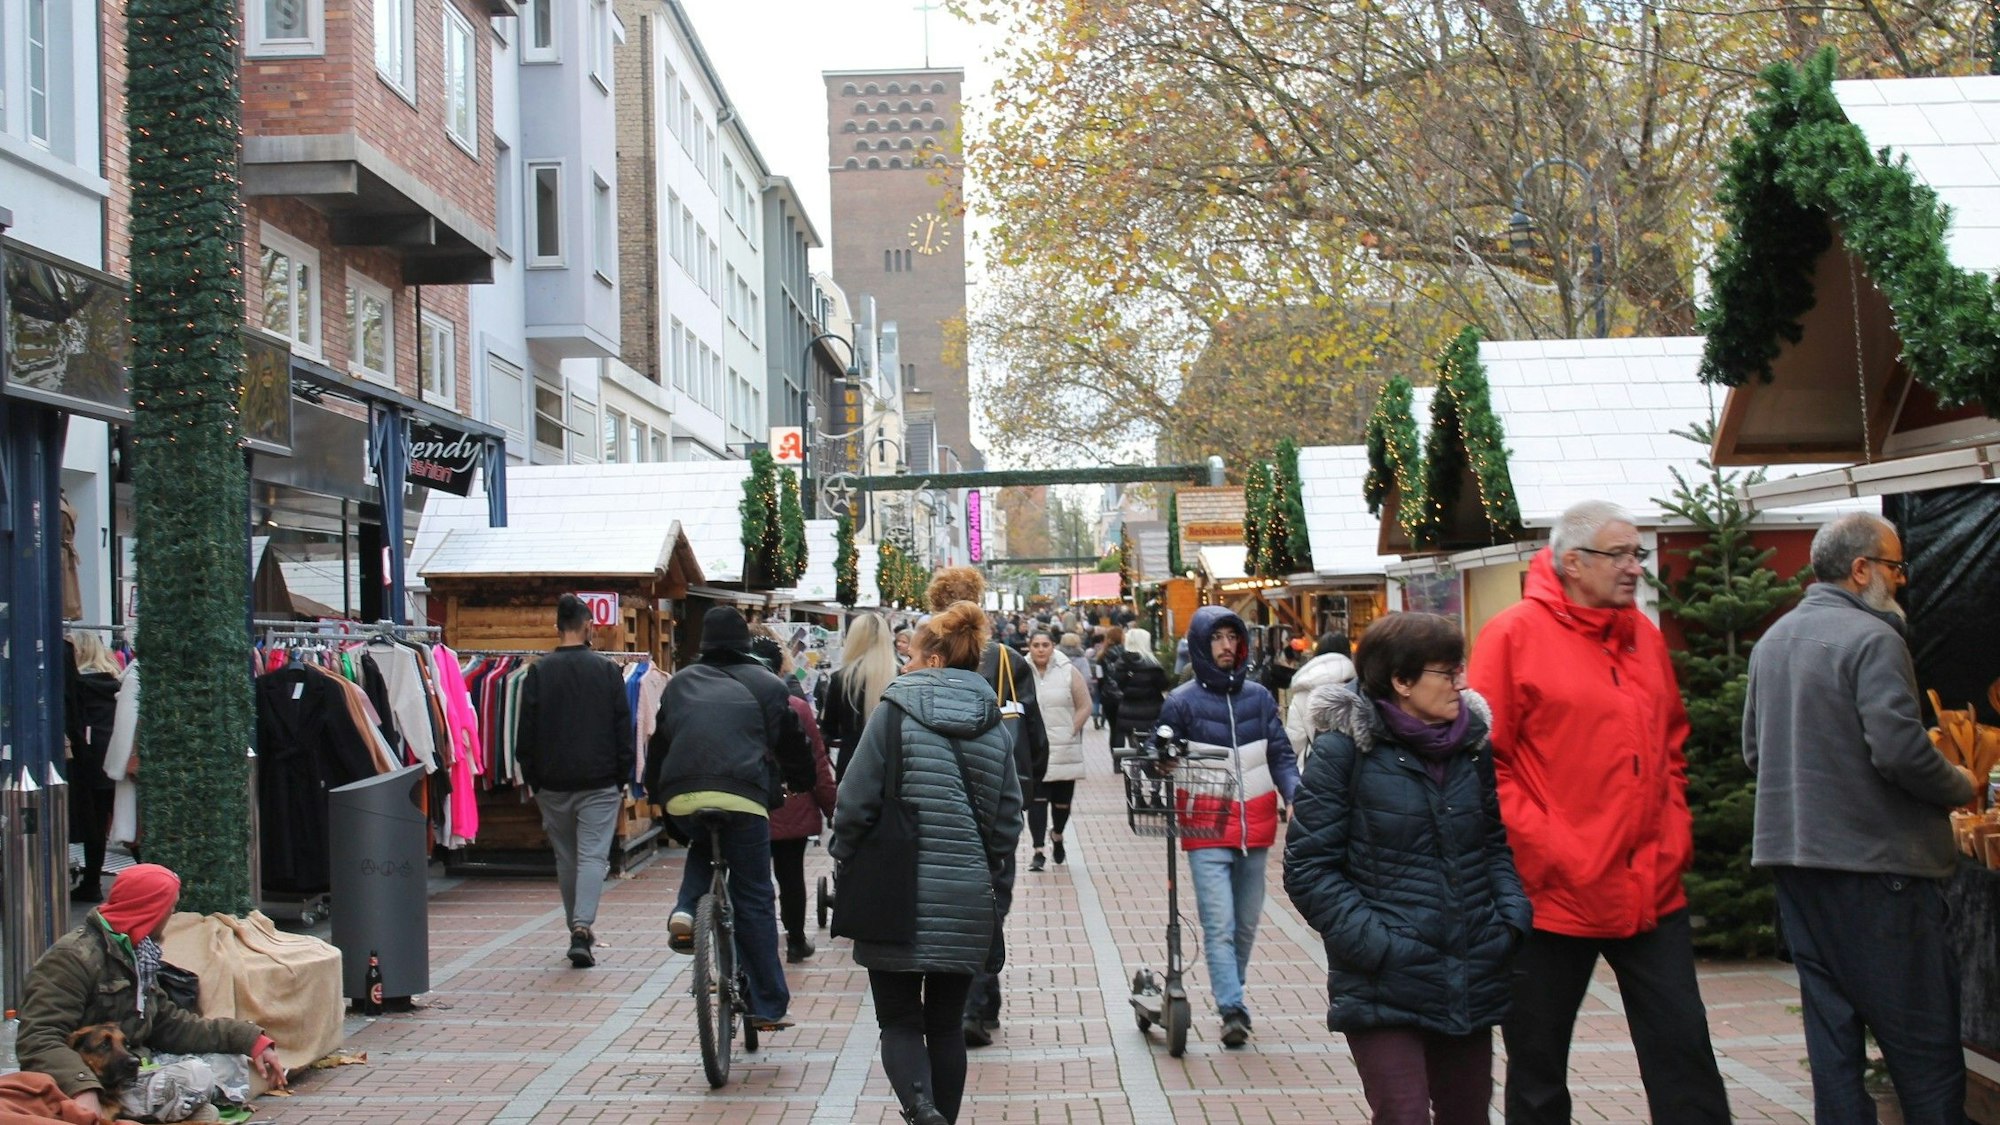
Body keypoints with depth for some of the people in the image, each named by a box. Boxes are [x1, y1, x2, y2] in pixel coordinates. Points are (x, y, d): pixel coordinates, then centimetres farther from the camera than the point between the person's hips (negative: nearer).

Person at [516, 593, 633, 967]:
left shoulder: (539, 672, -2)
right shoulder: (607, 670, -2)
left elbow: (526, 732, 0)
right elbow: (624, 730, 0)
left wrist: (532, 780, 9)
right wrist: (623, 779, 9)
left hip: (553, 783, 1)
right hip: (599, 782, -1)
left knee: (566, 859, 14)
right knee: (593, 856, -3)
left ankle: (577, 930, 21)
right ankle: (583, 927, -21)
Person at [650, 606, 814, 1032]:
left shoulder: (679, 682, 21)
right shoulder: (766, 684, 14)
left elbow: (658, 744, 26)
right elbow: (792, 743, 19)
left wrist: (655, 792, 38)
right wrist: (801, 785, 37)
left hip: (681, 796, 3)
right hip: (742, 796, -3)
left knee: (701, 848, 36)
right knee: (753, 900, 6)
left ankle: (686, 911, 7)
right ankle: (768, 1007, 8)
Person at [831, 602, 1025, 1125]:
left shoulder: (896, 711, -8)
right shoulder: (994, 726, 6)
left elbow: (856, 800, -10)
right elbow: (1008, 819, 7)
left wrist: (843, 852, 5)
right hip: (967, 900, 4)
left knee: (898, 1019, 4)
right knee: (946, 1022, 15)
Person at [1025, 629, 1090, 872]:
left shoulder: (1068, 672, -1)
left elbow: (1084, 706, 2)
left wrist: (1070, 732, -4)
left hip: (1064, 750, 1)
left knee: (1062, 799, 10)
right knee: (1037, 800, -5)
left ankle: (1057, 837, 38)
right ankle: (1038, 851, -2)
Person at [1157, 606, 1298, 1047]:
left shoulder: (1258, 696, 7)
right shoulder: (1182, 702, -4)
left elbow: (1280, 754, 8)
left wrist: (1295, 794, -9)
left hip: (1255, 826, 4)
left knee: (1246, 923, 15)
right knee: (1219, 924, -13)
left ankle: (1233, 994, 31)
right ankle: (1232, 1009, -16)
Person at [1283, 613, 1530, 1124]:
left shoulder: (1474, 744, 7)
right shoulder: (1343, 751, -10)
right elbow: (1309, 869, -10)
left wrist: (1512, 917, 1)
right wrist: (1375, 944, -18)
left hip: (1472, 983, 6)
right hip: (1385, 992, -6)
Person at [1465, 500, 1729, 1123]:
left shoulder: (1644, 636, 11)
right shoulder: (1514, 635, -8)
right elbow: (1489, 763, -10)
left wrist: (1674, 834, 8)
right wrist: (1550, 852, -15)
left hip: (1654, 889, 5)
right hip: (1556, 895, -5)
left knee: (1684, 1051, 7)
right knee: (1538, 1070, 7)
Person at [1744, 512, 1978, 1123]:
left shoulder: (1772, 641, 13)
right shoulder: (1872, 638, -14)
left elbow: (1754, 748, 19)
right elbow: (1901, 751, -21)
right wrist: (1959, 786, -4)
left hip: (1791, 856, 8)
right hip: (1874, 863, -8)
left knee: (1831, 1025, 11)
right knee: (1924, 1041, -1)